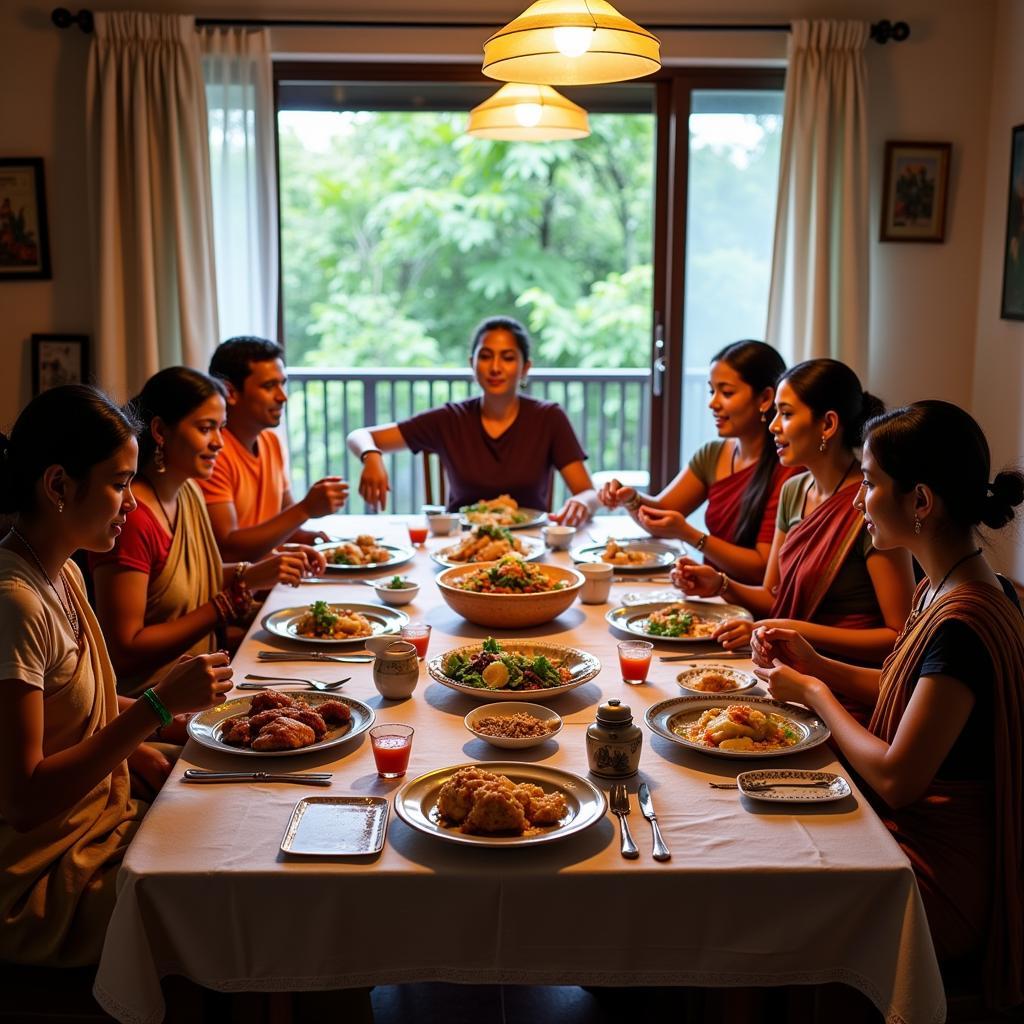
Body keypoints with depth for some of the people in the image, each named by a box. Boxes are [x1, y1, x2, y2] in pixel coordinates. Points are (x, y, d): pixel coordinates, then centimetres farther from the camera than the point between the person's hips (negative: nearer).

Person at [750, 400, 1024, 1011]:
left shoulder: (962, 623, -27)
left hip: (938, 881, -9)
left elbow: (896, 778, -24)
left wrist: (815, 694, -9)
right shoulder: (946, 591, 3)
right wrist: (816, 665, 4)